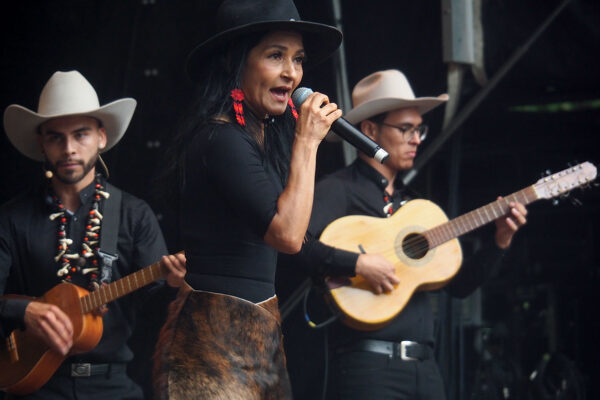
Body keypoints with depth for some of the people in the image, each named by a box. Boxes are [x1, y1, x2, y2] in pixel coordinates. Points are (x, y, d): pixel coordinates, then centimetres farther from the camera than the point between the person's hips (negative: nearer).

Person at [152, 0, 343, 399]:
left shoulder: (267, 132, 12)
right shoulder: (221, 138, -16)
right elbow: (288, 235, -22)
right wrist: (306, 141, -15)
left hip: (260, 332, 9)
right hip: (218, 333, -9)